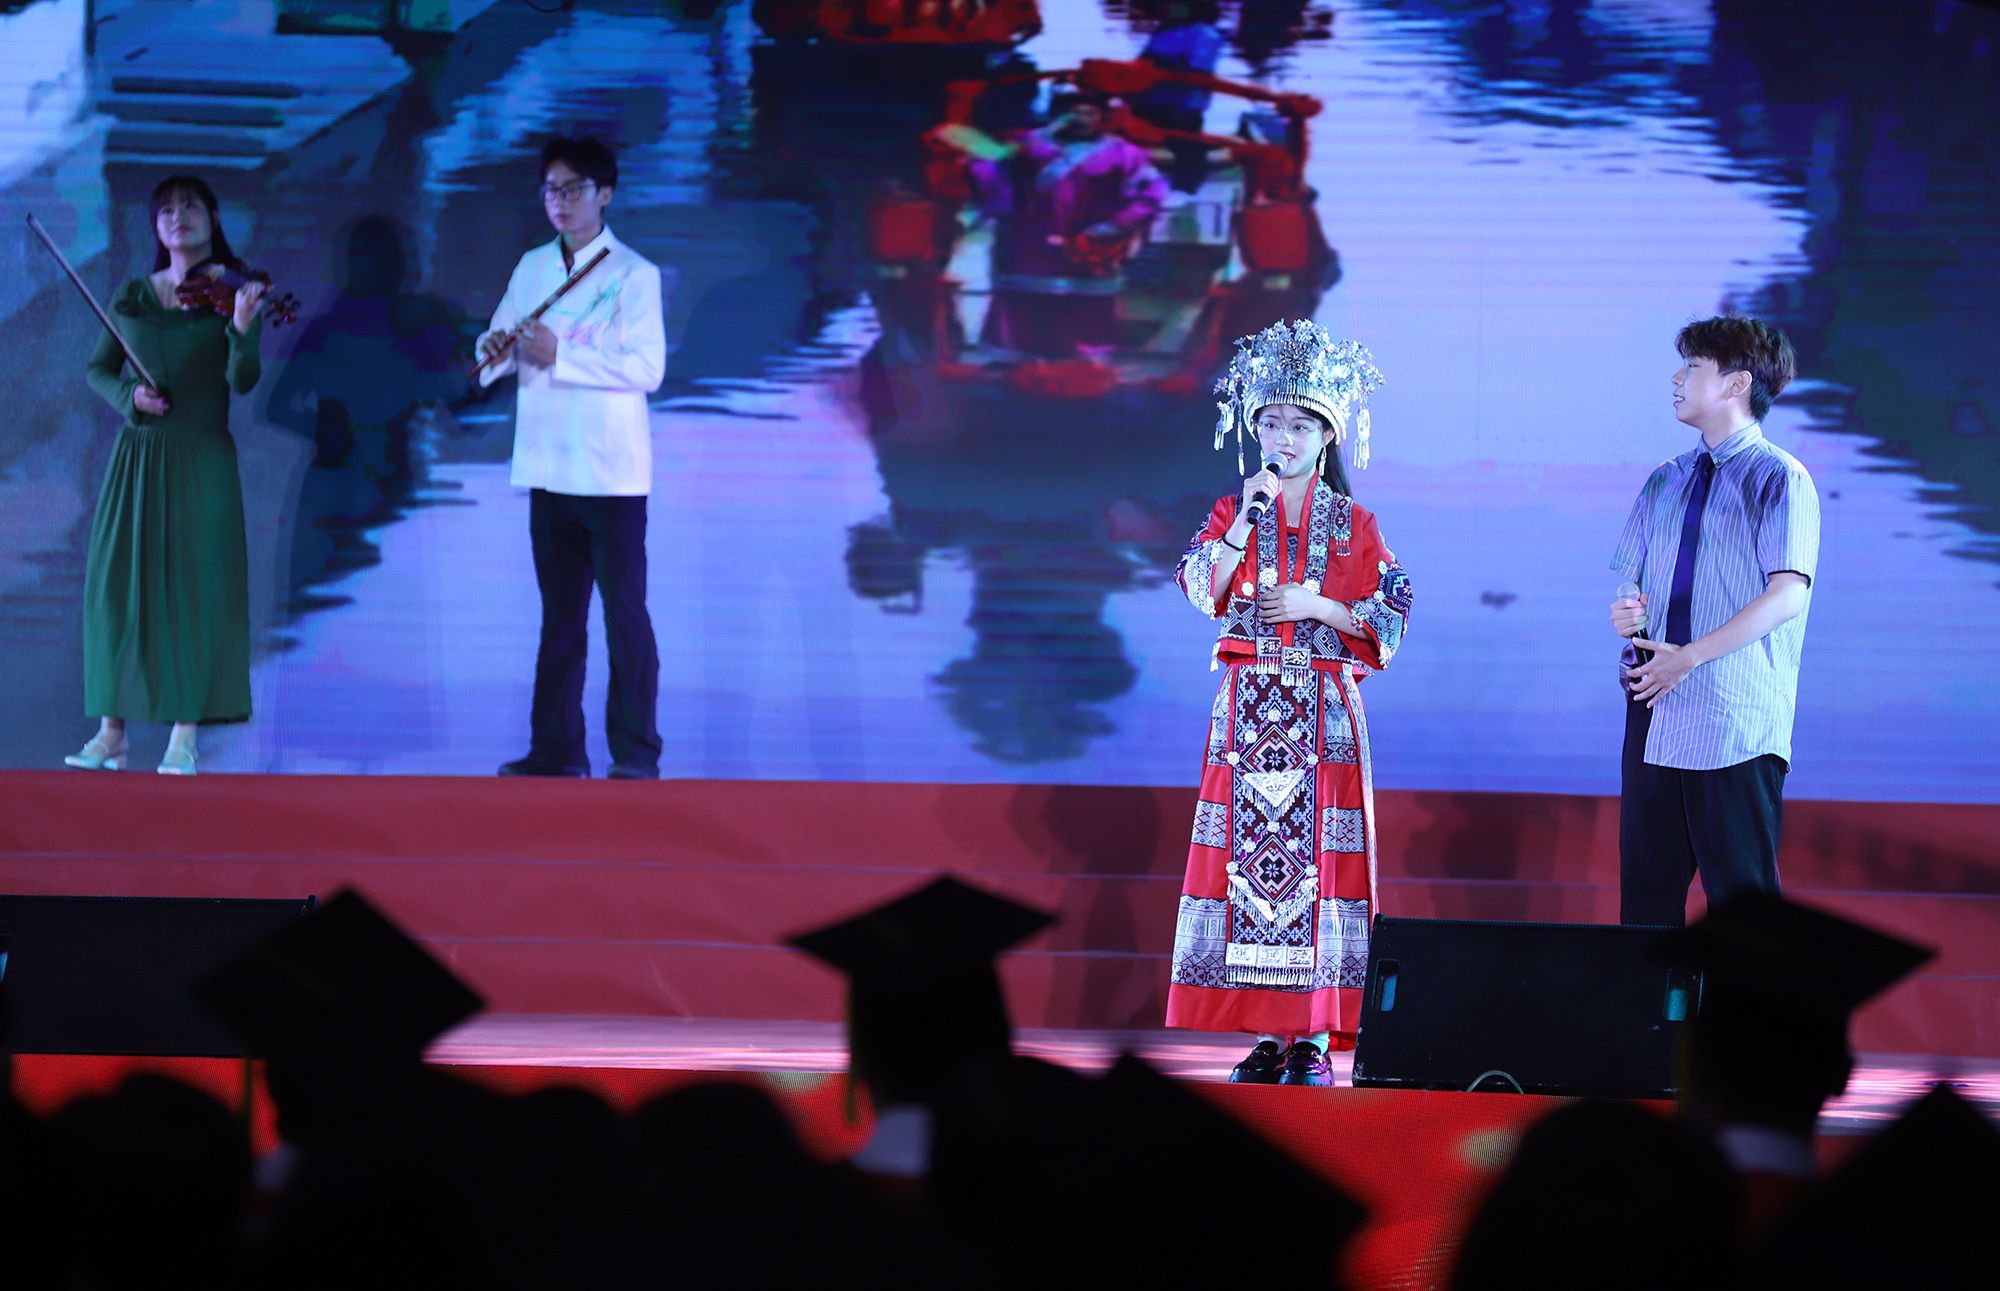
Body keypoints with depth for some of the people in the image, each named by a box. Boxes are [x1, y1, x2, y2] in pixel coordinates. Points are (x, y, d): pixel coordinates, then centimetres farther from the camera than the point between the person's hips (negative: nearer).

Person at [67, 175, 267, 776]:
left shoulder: (230, 293, 1)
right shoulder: (132, 297, 9)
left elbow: (243, 381, -11)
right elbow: (96, 370, 12)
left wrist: (243, 330, -30)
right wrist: (128, 396, -9)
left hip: (202, 460, -3)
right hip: (137, 457, 3)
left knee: (196, 589, -5)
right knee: (117, 585, -2)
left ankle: (184, 737, -1)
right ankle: (112, 730, 3)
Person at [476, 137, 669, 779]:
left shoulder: (634, 274, -6)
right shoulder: (532, 268, 12)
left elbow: (647, 366, -16)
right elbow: (500, 339, 16)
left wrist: (560, 355, -20)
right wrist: (497, 349, -8)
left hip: (612, 473, -6)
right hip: (548, 465, 6)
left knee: (625, 613, -4)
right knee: (559, 614, 12)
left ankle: (636, 756, -2)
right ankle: (556, 748, 17)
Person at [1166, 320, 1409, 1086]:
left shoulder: (1353, 525, 6)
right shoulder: (1233, 512, 10)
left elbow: (1392, 614, 1)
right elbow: (1201, 588, -6)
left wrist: (1317, 605, -10)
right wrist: (1247, 519, -14)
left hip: (1324, 713, -2)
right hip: (1249, 707, 2)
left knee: (1318, 852, -7)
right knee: (1249, 850, -3)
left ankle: (1315, 1037, -5)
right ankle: (1268, 1036, 1)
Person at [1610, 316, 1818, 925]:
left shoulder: (1778, 480, -5)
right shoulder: (1666, 481, 17)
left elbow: (1786, 596, -15)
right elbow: (1629, 575, 22)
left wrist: (1690, 656, -17)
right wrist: (1625, 610, -4)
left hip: (1735, 722, -7)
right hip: (1656, 714, 7)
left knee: (1741, 896, -6)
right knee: (1646, 891, 6)